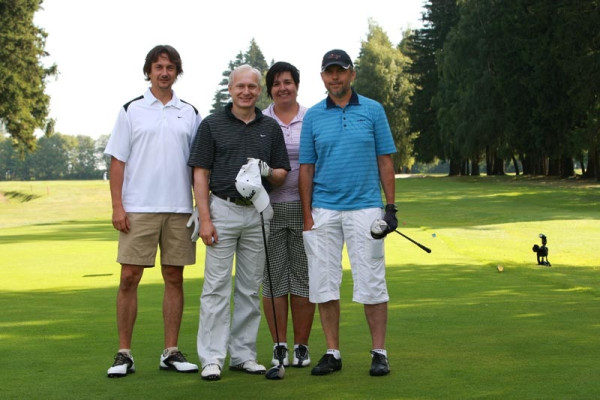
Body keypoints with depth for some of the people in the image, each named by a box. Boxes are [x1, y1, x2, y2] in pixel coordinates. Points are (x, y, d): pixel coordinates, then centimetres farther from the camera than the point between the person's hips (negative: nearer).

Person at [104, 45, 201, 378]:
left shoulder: (189, 114, 11)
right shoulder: (131, 111, 5)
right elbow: (117, 162, 2)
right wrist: (117, 206, -7)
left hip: (179, 209, 2)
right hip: (138, 209, -2)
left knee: (174, 278, 5)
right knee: (129, 278, -4)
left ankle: (171, 352, 11)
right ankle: (124, 353, 3)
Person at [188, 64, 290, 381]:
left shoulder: (270, 128, 10)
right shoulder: (212, 125, 1)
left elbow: (282, 174, 12)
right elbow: (200, 175, -2)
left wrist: (268, 172, -12)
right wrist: (205, 219, -10)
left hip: (259, 213, 3)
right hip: (223, 209, -3)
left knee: (250, 288, 7)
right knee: (216, 286, -5)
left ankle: (243, 355, 15)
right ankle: (212, 358, -2)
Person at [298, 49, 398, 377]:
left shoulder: (373, 110, 4)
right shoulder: (313, 116, 7)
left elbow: (385, 161, 5)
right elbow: (306, 168, 7)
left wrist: (391, 207, -2)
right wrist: (307, 216, 1)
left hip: (365, 208, -2)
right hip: (324, 211, 2)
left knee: (371, 282, -2)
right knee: (324, 284, 3)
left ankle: (379, 353, 7)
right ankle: (332, 353, 12)